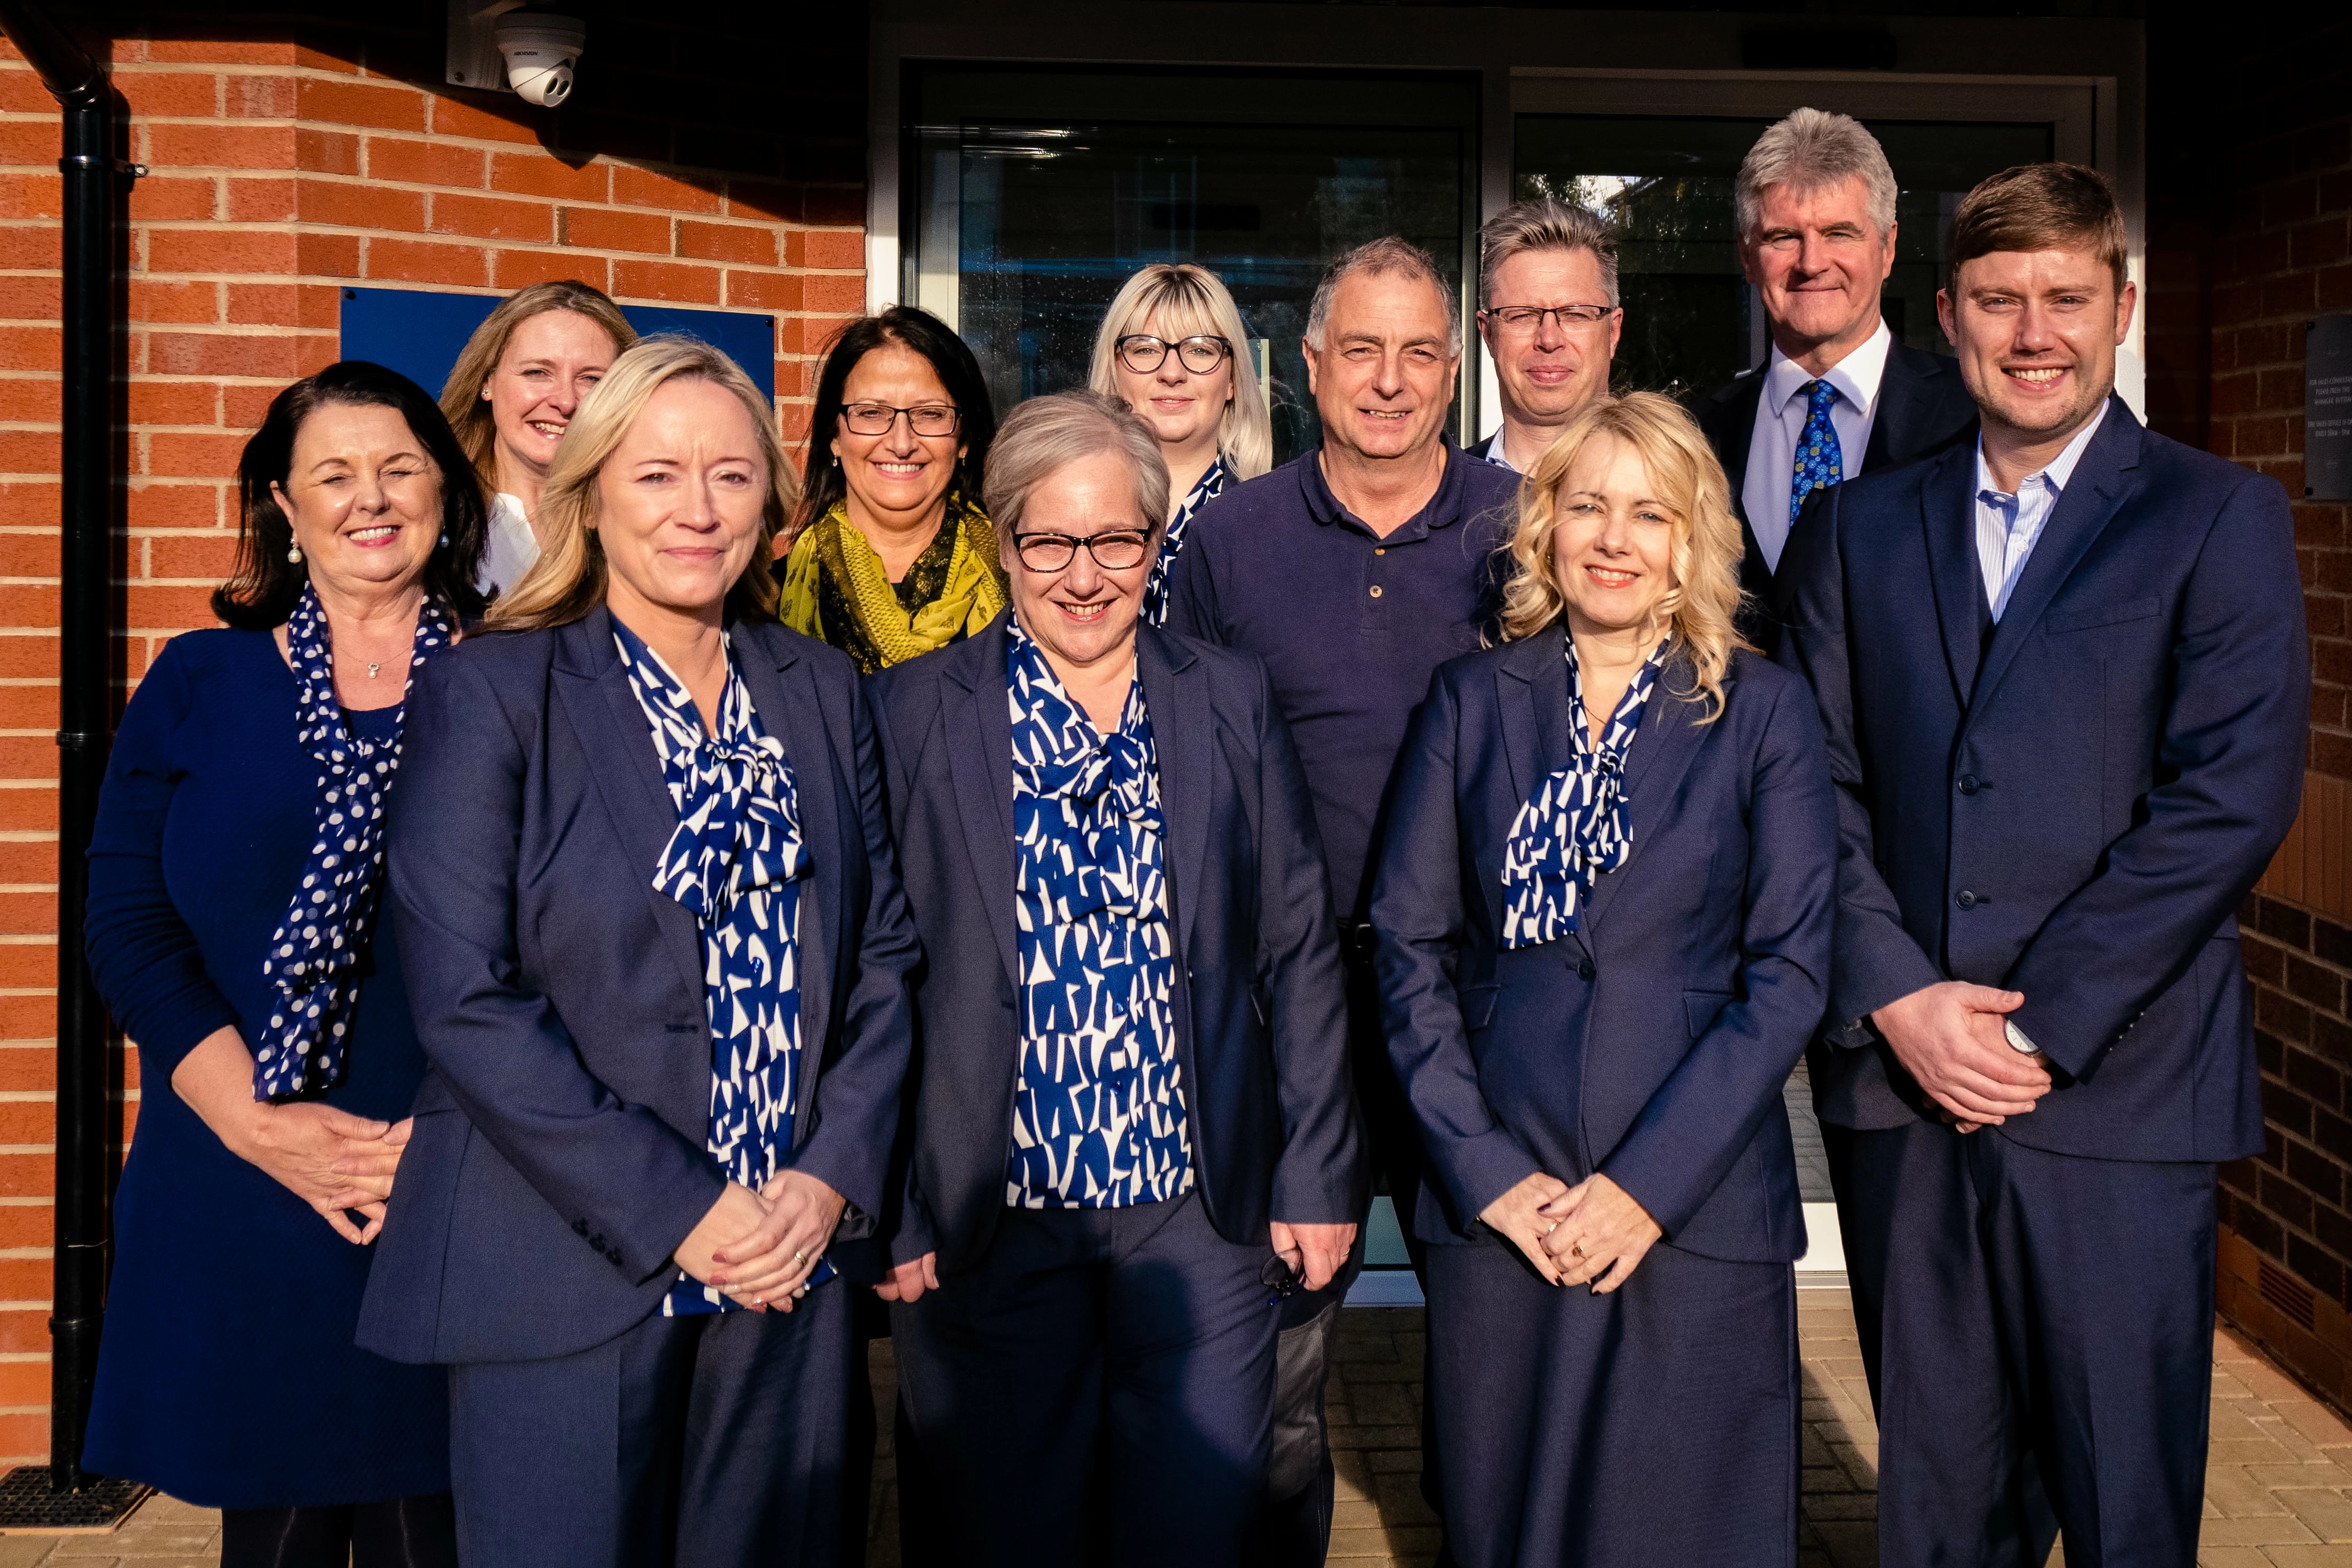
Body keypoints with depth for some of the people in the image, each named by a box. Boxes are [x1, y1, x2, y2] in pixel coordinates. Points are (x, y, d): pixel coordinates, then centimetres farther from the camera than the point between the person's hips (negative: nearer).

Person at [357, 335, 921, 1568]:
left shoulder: (823, 692, 8)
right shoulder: (492, 691, -5)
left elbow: (884, 954, 8)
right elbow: (464, 999, -12)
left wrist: (831, 1177, -6)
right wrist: (678, 1212, -15)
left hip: (788, 1264, 4)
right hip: (565, 1271, -4)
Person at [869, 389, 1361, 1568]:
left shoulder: (1231, 700, 5)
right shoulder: (914, 713, -1)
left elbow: (1297, 951, 6)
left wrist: (1319, 1178, 3)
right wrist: (883, 1213, -3)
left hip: (1202, 1215, 2)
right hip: (986, 1218, -1)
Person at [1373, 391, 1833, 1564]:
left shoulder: (1762, 711, 2)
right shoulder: (1472, 699, 6)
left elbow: (1790, 972, -3)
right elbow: (1409, 948, 3)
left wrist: (1647, 1183, -11)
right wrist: (1487, 1171, -7)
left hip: (1695, 1207, -1)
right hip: (1495, 1204, 1)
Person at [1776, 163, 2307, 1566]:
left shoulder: (2219, 519, 3)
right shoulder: (1861, 530, 13)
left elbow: (2232, 796, -7)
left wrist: (2038, 1026, -13)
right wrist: (1897, 998, -9)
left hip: (2117, 1094, -2)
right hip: (1897, 1082, 3)